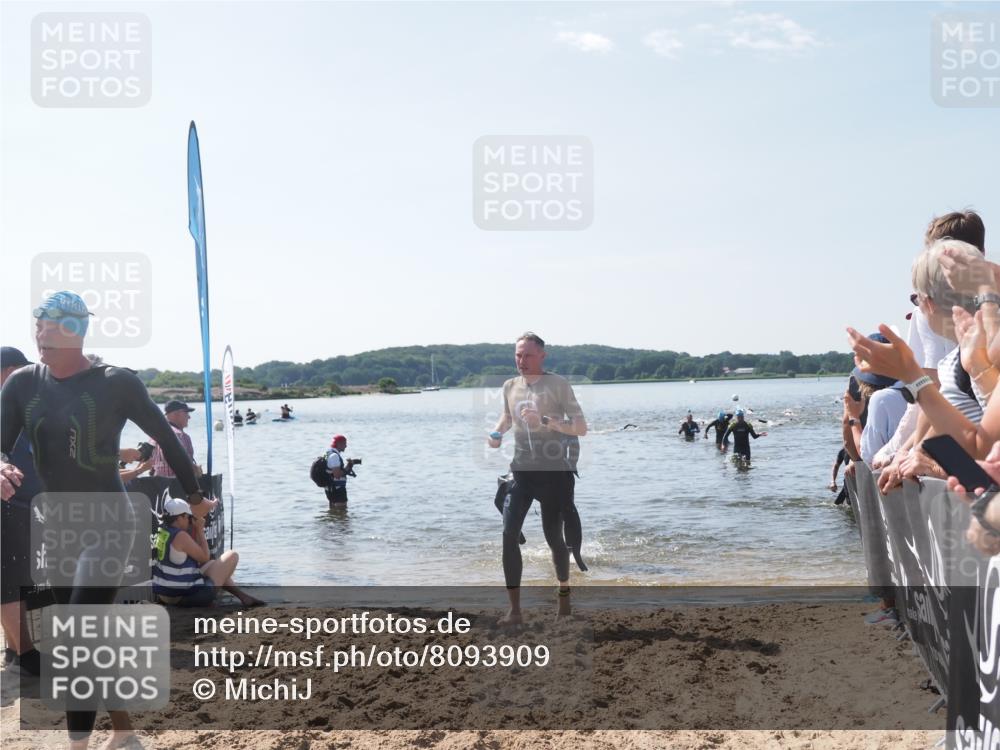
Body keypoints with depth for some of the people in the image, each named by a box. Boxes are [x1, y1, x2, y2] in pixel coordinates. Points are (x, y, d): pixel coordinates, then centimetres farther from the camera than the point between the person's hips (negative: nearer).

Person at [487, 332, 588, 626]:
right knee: (509, 535, -10)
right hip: (521, 471, 4)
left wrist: (545, 420, -26)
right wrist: (497, 433, 5)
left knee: (553, 537, 7)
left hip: (554, 472, -3)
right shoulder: (510, 386, 7)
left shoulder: (558, 384, -8)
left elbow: (581, 428, -13)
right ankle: (514, 610, -4)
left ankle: (564, 594, 35)